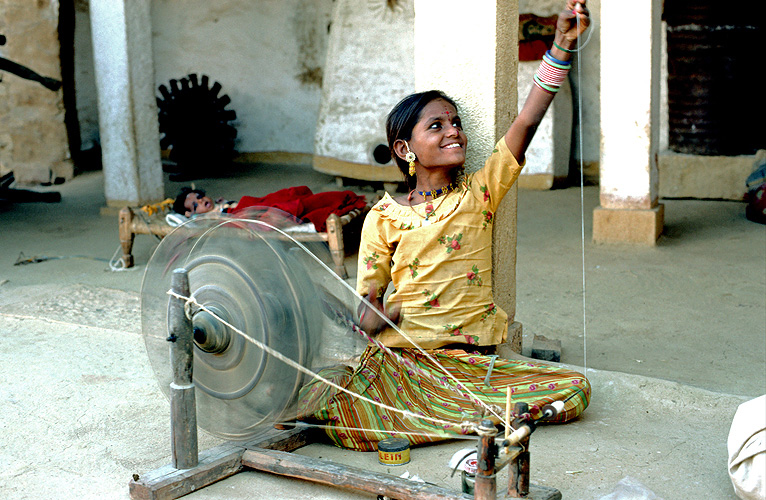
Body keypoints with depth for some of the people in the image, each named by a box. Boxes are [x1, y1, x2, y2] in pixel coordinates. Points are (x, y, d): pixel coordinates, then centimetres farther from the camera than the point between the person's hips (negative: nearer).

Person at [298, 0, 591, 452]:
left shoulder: (480, 193, 7)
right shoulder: (384, 218, 4)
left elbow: (526, 124, -5)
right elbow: (367, 306, 8)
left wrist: (562, 45, -14)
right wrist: (380, 314, -16)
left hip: (476, 361, 3)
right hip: (402, 359, -2)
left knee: (574, 390, -19)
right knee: (318, 403, -29)